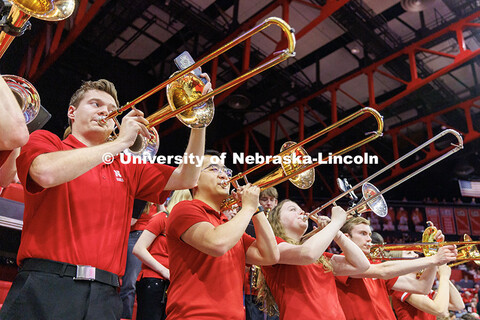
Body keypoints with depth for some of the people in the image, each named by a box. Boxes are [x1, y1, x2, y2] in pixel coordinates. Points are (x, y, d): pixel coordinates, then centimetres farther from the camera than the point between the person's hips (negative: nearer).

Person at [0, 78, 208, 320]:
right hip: (45, 286, -3)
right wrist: (120, 143, -11)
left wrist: (198, 125, 0)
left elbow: (185, 178, 12)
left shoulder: (127, 169, 18)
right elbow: (47, 173, -16)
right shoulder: (44, 140, 8)